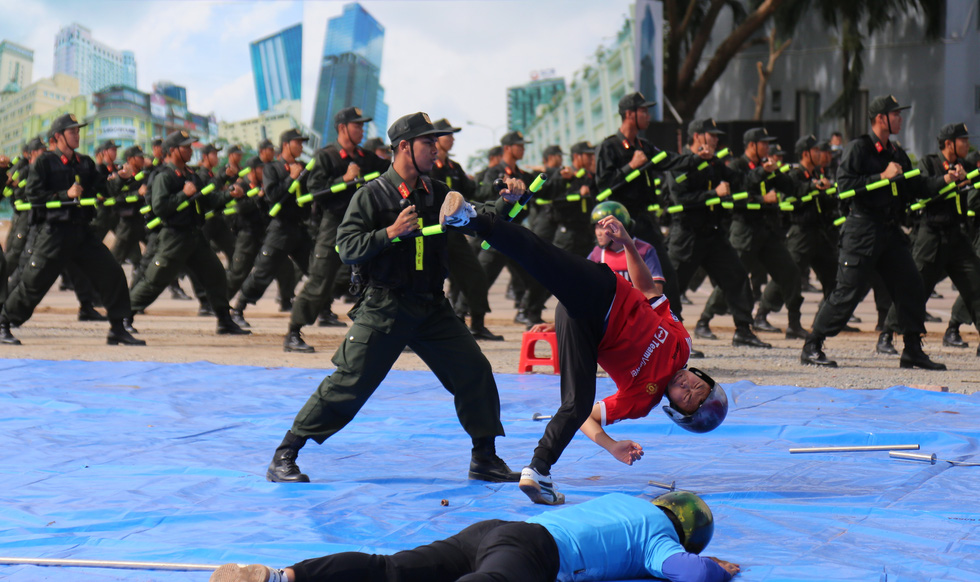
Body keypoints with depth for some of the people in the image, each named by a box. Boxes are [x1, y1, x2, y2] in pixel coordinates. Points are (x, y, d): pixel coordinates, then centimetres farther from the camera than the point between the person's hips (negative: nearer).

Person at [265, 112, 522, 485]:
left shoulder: (438, 195, 11)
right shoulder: (372, 195, -5)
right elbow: (347, 248, -12)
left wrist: (506, 204, -2)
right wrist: (390, 232, -24)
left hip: (432, 308, 5)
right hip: (384, 310, -5)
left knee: (474, 372, -3)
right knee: (349, 384, -7)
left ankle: (484, 458, 10)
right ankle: (284, 457, 2)